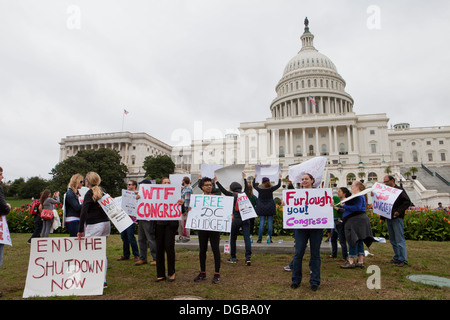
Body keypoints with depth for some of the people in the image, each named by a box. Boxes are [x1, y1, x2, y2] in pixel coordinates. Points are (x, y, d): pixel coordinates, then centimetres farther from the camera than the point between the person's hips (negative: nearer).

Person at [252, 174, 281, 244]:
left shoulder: (259, 189, -3)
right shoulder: (271, 189, -8)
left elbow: (254, 185, 16)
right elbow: (278, 185, 5)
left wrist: (254, 178, 28)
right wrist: (280, 178, 19)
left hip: (261, 209, 2)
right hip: (270, 208, -1)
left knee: (261, 223, 3)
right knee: (270, 223, 3)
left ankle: (259, 239, 2)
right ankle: (269, 238, 4)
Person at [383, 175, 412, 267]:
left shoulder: (399, 190, -7)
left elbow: (407, 202, -14)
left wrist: (399, 211, -20)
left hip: (397, 218, -8)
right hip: (389, 218, 8)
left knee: (400, 240, -5)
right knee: (393, 240, 13)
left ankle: (403, 260, 1)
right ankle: (397, 258, 22)